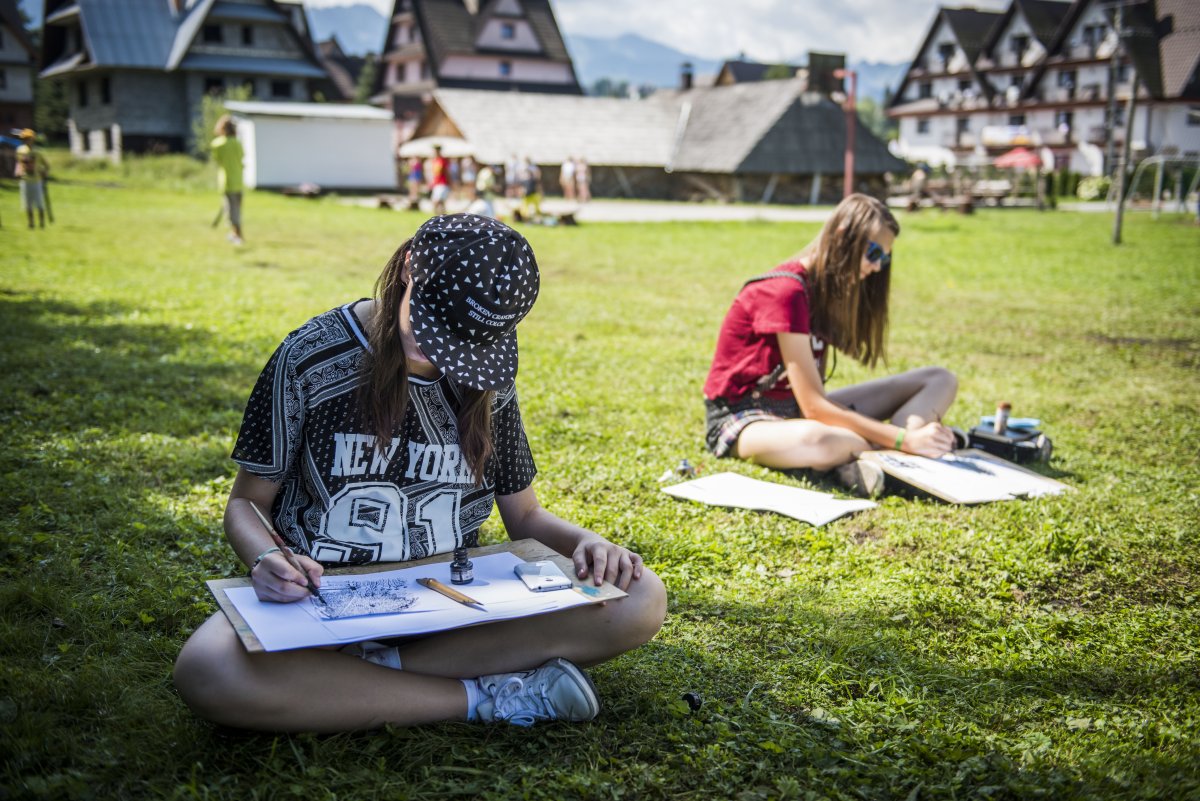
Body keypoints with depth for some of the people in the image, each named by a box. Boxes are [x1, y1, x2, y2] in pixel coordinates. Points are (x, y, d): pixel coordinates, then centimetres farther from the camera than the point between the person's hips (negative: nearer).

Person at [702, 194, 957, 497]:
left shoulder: (828, 287, 7)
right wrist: (904, 440, -26)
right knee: (817, 440, -48)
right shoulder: (786, 291, -21)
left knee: (941, 381, 0)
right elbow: (814, 406, -25)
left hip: (798, 408, 9)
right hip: (743, 416, -9)